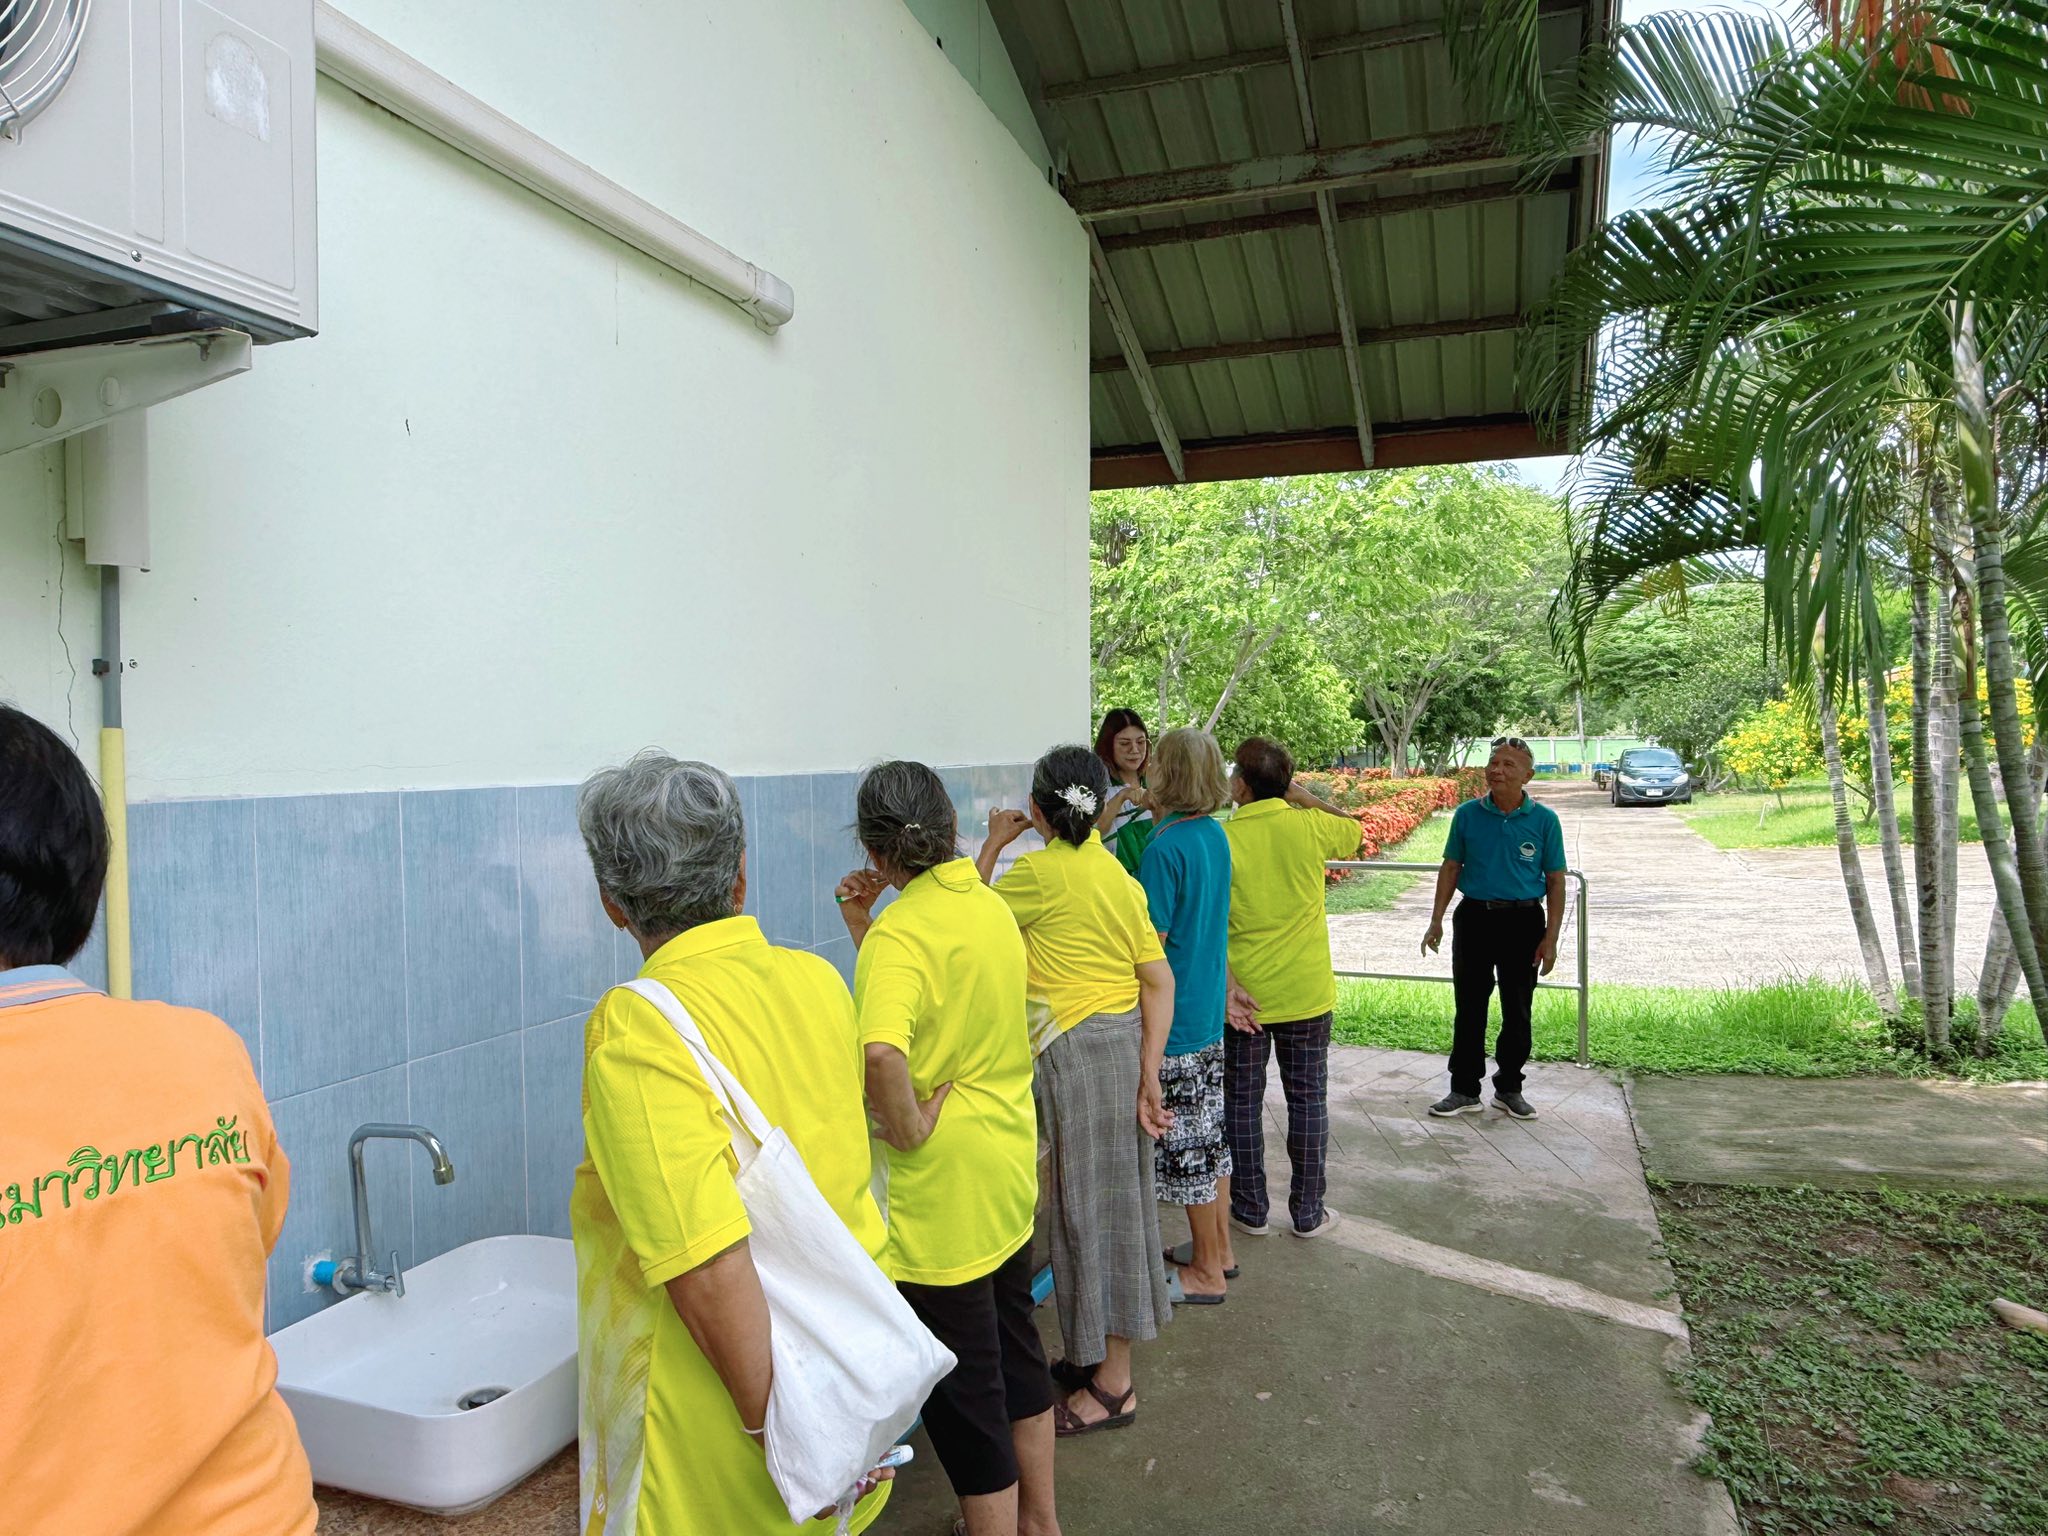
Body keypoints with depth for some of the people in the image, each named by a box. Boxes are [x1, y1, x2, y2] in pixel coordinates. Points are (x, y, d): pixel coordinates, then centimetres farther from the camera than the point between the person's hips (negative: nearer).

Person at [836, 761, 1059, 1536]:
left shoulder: (900, 933, -23)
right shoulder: (991, 905, 2)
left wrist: (907, 1129, -24)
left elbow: (883, 1051, -41)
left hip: (941, 1189, -9)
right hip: (1009, 1170, 9)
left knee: (963, 1393, 9)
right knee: (1016, 1349, 25)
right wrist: (865, 929, 5)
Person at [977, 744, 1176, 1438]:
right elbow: (1160, 981, 2)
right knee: (1111, 1203, 17)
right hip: (1126, 1043, 8)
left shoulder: (1041, 870, -15)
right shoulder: (1117, 873, 7)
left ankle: (1113, 1386, 16)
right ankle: (1099, 1355, 33)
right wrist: (1148, 1075, 2)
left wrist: (993, 844, 12)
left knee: (1094, 1209, 3)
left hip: (1079, 1051, -8)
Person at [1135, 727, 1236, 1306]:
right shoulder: (1215, 835, 5)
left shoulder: (1165, 847, -22)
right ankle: (1216, 1246, 34)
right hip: (1209, 1009, 9)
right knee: (1210, 1130, 19)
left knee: (1187, 1143, 3)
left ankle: (1206, 1271, 16)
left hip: (1174, 1019, -9)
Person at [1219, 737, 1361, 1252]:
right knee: (1308, 1099, 12)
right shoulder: (1309, 825, -9)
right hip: (1306, 993, 1)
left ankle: (1250, 1209, 22)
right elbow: (1356, 831, 14)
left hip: (1245, 996, -1)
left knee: (1243, 1101, 12)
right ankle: (1308, 1212, 20)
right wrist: (1306, 797, 11)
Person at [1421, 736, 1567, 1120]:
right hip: (1474, 918, 1)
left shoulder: (1544, 820, -4)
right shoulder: (1467, 814, -1)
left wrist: (1550, 937, -5)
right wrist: (1437, 921, 2)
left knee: (1517, 1010, 10)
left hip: (1523, 921, -1)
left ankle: (1509, 1087, 26)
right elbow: (1451, 868, 6)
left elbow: (1555, 880, 0)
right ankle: (1465, 1090, 16)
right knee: (1469, 1008, 6)